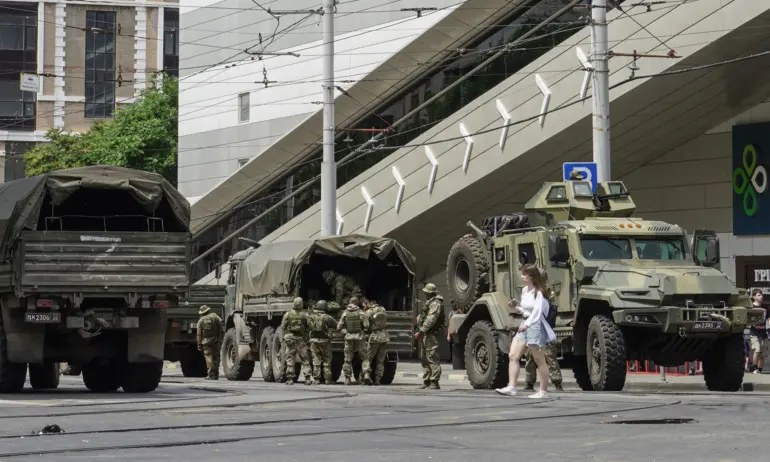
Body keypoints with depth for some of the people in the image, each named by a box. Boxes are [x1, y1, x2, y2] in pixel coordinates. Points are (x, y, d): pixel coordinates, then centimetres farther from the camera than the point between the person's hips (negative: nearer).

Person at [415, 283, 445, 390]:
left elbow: (430, 320, -20)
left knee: (432, 358, -12)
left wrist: (421, 332, -21)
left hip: (430, 334, -11)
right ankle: (426, 382, 20)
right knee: (425, 359, 14)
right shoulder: (429, 302, 22)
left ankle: (434, 382, -15)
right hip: (425, 335, 11)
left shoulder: (435, 303, -12)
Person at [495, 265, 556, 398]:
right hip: (524, 326, 8)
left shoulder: (538, 293, -11)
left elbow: (537, 312, -20)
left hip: (535, 326, -8)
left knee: (539, 360, 0)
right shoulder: (524, 291, 13)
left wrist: (527, 324, -30)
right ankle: (511, 387, -5)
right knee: (512, 356, -2)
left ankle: (543, 391, 7)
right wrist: (517, 306, 7)